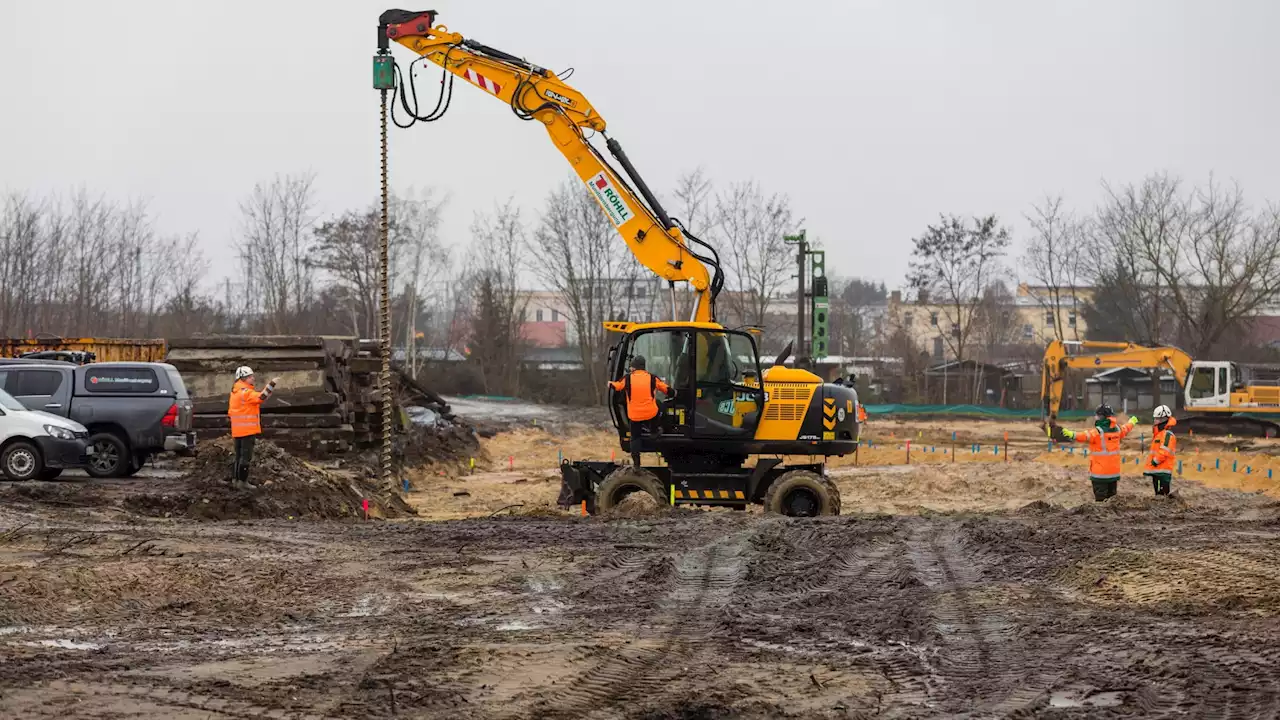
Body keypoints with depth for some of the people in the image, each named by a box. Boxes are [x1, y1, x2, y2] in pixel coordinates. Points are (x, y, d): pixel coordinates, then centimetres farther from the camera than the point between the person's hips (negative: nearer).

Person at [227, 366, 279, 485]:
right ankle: (243, 481, -6)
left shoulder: (234, 392, 16)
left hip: (237, 430, 9)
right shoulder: (245, 392, -15)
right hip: (248, 430, -9)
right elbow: (261, 397, -30)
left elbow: (230, 412, 20)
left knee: (239, 456, 16)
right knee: (246, 457, -6)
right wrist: (272, 384, -26)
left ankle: (235, 479, 20)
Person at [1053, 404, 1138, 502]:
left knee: (1100, 499, -4)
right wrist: (1132, 422, 51)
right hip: (1114, 472, 7)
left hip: (1100, 473, -7)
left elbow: (1085, 436, -36)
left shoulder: (1098, 432, -17)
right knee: (1111, 498, 16)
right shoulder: (1117, 429, 6)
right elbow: (1126, 428, 28)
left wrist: (1072, 434, -51)